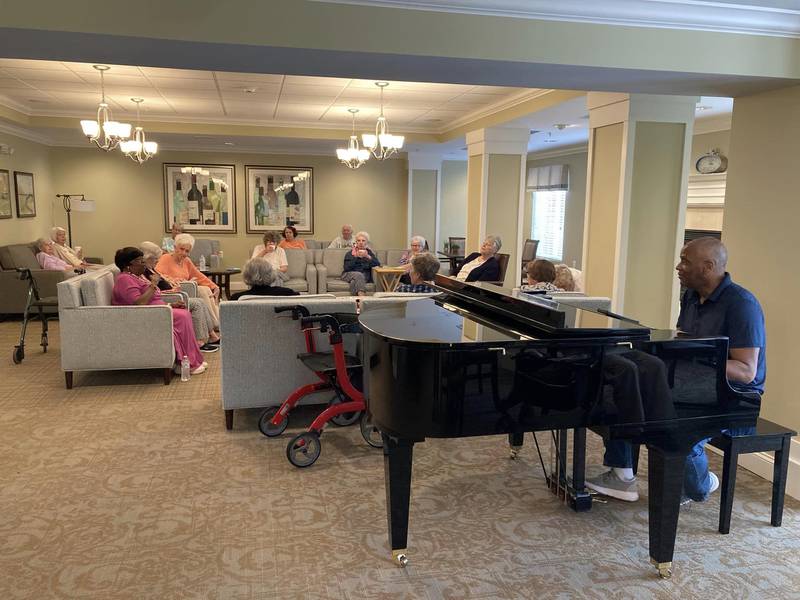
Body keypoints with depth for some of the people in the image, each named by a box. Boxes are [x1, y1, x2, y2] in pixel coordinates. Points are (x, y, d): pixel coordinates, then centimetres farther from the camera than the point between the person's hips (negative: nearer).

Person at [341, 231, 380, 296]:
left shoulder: (369, 252, 16)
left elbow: (378, 264, -1)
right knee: (358, 275, -35)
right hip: (350, 275, -1)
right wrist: (355, 257, -13)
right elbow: (346, 268, -5)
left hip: (365, 276, 1)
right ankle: (361, 294, -53)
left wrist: (367, 256, -16)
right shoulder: (350, 253, 11)